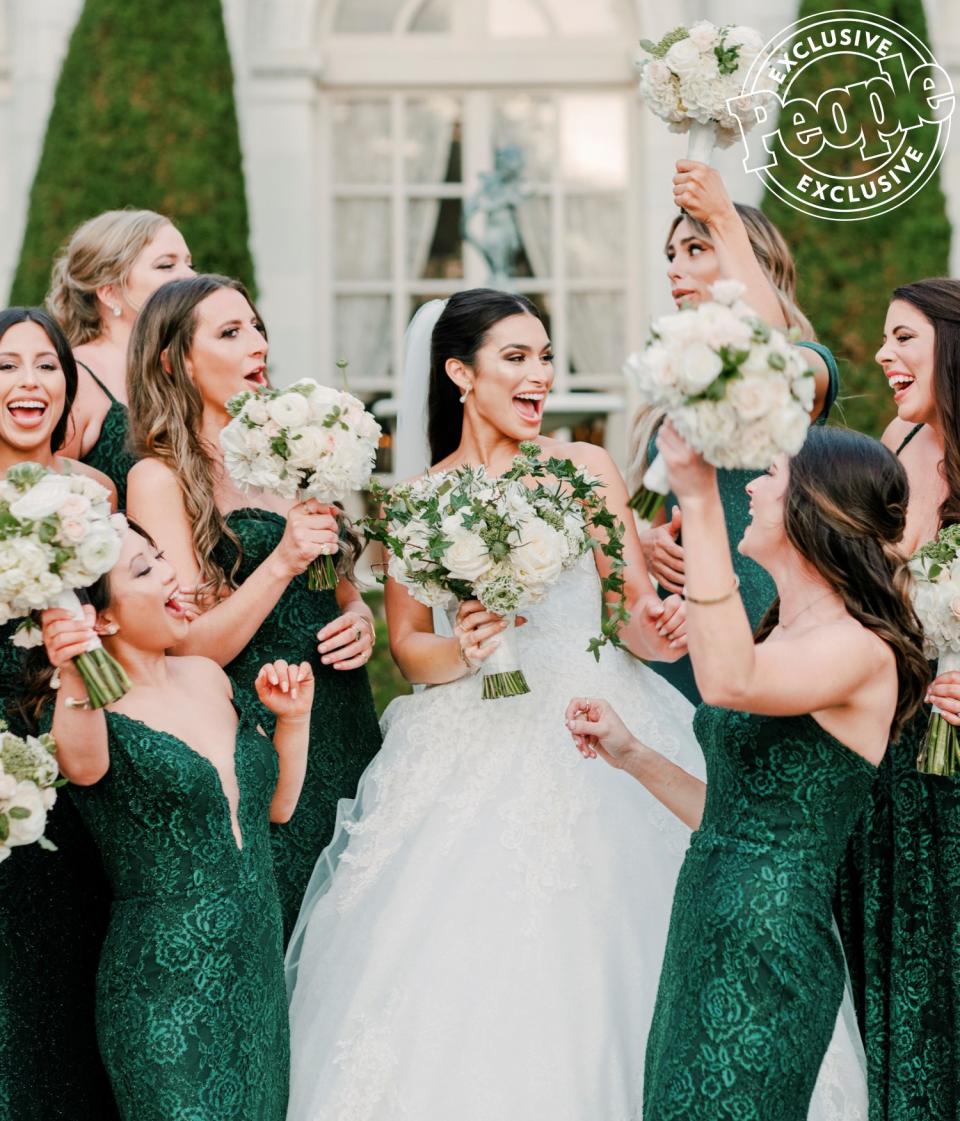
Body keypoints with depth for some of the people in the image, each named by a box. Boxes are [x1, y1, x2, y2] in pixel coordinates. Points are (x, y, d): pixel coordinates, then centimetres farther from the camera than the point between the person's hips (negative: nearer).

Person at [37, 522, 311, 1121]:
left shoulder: (208, 677, 7)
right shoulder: (95, 712, -13)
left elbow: (277, 804, 17)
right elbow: (83, 764, -38)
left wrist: (295, 717, 2)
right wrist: (74, 681, -56)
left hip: (260, 970, 6)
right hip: (168, 993, -6)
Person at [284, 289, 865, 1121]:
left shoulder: (585, 469, 4)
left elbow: (635, 613, 4)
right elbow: (407, 643, 7)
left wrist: (656, 630, -18)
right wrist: (460, 651, -14)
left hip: (586, 750, 0)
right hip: (469, 762, 0)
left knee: (576, 982, -2)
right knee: (455, 989, -6)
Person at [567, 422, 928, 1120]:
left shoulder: (859, 649, -13)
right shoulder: (780, 637, 16)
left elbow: (730, 680, -34)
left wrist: (701, 502, -36)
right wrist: (630, 754, 13)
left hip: (766, 950, -9)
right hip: (705, 927, 9)